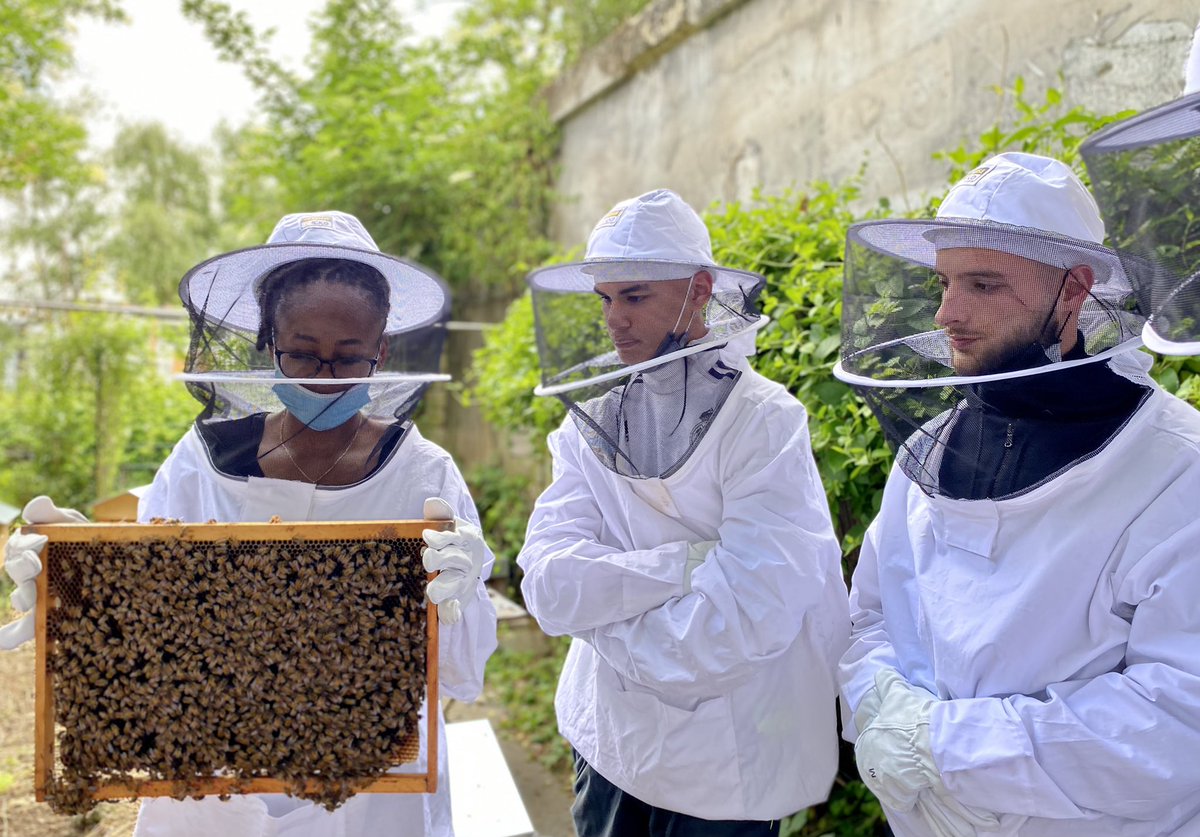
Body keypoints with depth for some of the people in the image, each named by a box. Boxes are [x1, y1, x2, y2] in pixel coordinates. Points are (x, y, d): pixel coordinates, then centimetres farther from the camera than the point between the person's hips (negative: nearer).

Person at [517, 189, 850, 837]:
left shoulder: (765, 424, -17)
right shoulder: (590, 425, -2)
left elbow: (749, 616, -27)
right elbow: (547, 583, -14)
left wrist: (603, 601, -14)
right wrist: (685, 563, -25)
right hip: (609, 748, 5)